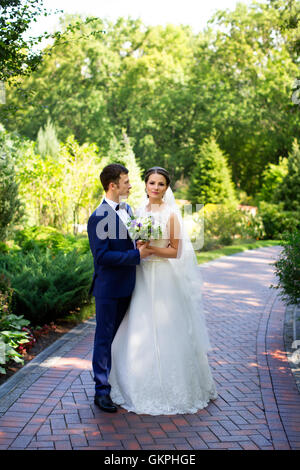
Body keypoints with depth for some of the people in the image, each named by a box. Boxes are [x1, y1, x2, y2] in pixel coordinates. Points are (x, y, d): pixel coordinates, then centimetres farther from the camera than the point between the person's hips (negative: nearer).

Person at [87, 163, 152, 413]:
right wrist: (137, 255, -23)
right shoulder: (99, 217, -18)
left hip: (127, 286, 8)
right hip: (109, 288, -8)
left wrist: (144, 247, 1)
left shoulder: (127, 209, 8)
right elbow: (102, 256, -23)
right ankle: (102, 390, 12)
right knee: (105, 338, 2)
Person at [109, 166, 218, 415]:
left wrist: (149, 248, -18)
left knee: (165, 334, 0)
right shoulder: (139, 211, 10)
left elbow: (175, 251, -8)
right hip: (142, 278, 6)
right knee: (139, 334, 9)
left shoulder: (170, 214, -7)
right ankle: (143, 388, 24)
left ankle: (170, 390, 15)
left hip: (164, 279, -5)